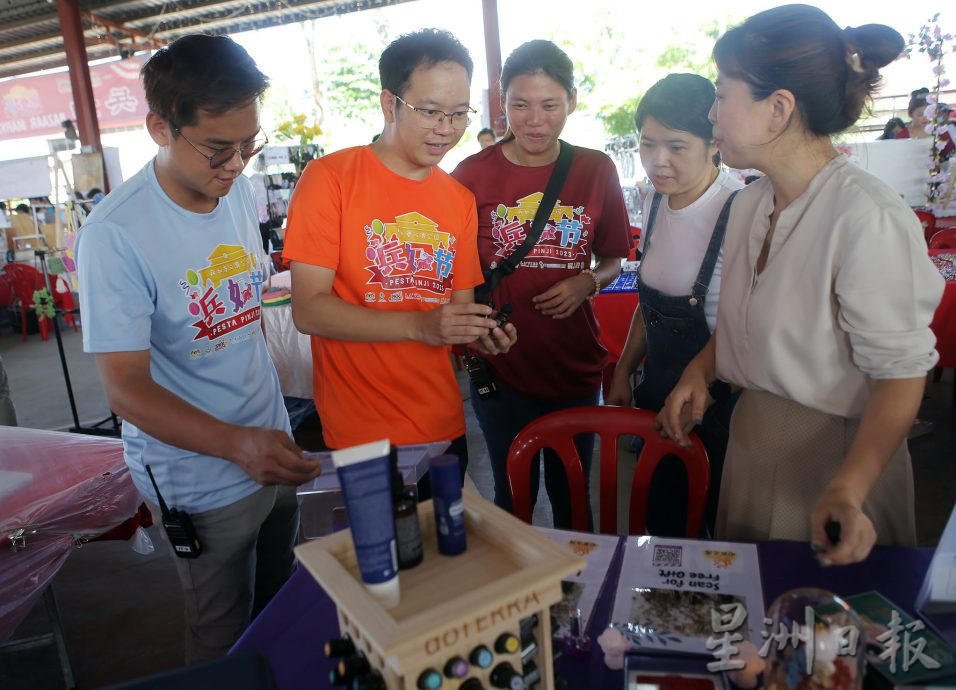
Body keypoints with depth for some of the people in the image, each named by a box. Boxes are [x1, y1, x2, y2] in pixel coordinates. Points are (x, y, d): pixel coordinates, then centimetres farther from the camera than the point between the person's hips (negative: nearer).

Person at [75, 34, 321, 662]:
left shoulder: (240, 191, -1)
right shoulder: (114, 235, -23)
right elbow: (126, 387, -23)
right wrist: (239, 444, -38)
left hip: (273, 449, 7)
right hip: (201, 480, -6)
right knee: (225, 637, 16)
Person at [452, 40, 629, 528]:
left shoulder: (596, 170, 0)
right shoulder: (472, 175, -6)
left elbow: (613, 259, 9)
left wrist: (588, 281, -12)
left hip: (576, 364, 2)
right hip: (501, 366, -1)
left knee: (572, 497, 19)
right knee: (514, 498, 14)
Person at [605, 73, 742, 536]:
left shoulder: (740, 213, -21)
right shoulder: (655, 202, 3)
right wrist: (624, 370, 15)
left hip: (720, 402, -6)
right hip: (658, 395, 7)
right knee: (661, 528, 20)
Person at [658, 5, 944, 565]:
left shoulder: (868, 218, -23)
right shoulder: (749, 204, 3)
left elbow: (901, 372, -21)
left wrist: (847, 489, -33)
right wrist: (699, 370, -4)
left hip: (837, 460, -7)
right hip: (752, 441, 7)